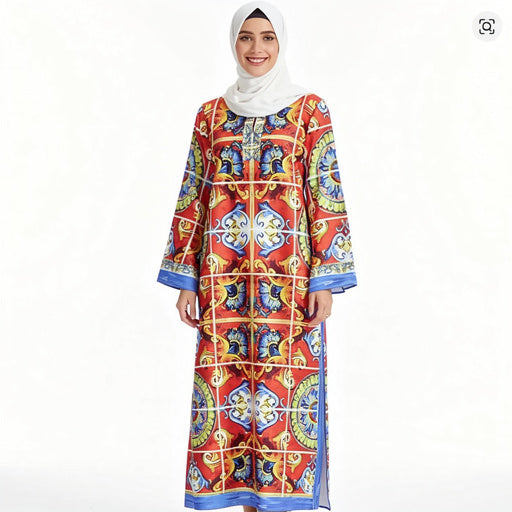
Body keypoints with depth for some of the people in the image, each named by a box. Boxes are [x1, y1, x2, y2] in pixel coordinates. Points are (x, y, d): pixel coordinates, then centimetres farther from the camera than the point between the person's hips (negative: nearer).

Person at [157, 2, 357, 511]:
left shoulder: (309, 110, 3)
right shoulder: (211, 114, 11)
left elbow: (326, 196, -1)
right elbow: (192, 198, 11)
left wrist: (326, 280, -8)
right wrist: (185, 280, 4)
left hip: (288, 277, -3)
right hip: (223, 279, 3)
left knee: (284, 387, -3)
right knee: (226, 389, 3)